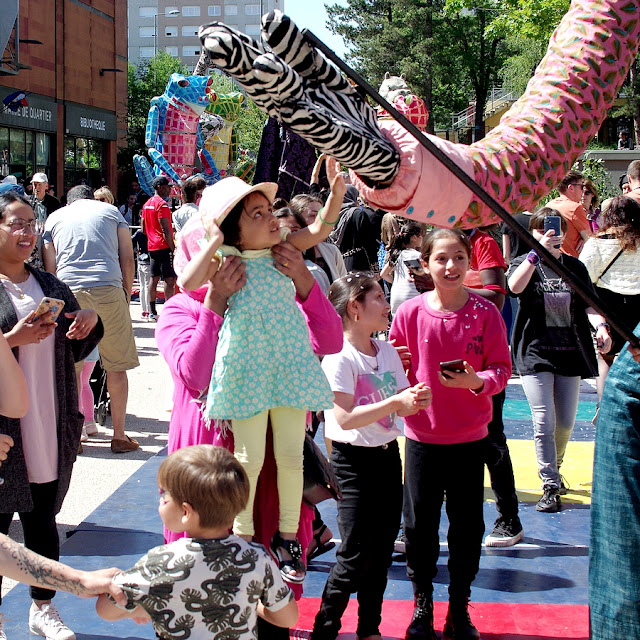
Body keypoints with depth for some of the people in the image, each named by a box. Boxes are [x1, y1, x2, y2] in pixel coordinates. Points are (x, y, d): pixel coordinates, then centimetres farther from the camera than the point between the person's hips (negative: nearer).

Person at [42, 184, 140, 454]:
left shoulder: (54, 218, 20)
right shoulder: (110, 211, 19)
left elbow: (50, 267, 13)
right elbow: (127, 258, 11)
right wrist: (126, 294, 18)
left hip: (68, 292, 1)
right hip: (108, 290, -1)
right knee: (116, 366, 7)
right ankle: (119, 436, 10)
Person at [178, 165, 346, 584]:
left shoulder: (280, 252, 6)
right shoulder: (225, 263, -7)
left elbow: (319, 231, 8)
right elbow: (189, 282, -23)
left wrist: (337, 192, -6)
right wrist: (214, 241, -16)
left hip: (290, 367, 4)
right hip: (247, 372, -4)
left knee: (291, 456, 8)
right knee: (250, 459, 2)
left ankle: (288, 536, 23)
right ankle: (242, 537, 21)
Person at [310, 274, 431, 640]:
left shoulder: (387, 351, 7)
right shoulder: (339, 358, -15)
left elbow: (402, 406, 9)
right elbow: (345, 418, -23)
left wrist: (417, 400, -13)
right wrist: (394, 402, -26)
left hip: (388, 455, 7)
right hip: (354, 460, -7)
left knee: (382, 549, 12)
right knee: (355, 555, -7)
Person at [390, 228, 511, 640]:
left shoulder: (486, 312, -6)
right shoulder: (409, 312, -5)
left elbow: (502, 369, -3)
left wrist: (477, 381, -22)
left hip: (470, 436, 0)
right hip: (422, 434, 0)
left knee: (467, 526, 9)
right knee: (419, 524, 9)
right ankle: (422, 606, 29)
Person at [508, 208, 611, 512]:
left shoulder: (575, 267, 8)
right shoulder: (523, 263, 1)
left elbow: (588, 303, -1)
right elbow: (514, 286, -23)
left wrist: (600, 325, -21)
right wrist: (537, 252, -32)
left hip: (569, 352, 3)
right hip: (535, 353, -3)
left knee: (566, 423, 9)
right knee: (544, 423, -10)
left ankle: (554, 468, 35)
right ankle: (550, 487, -2)